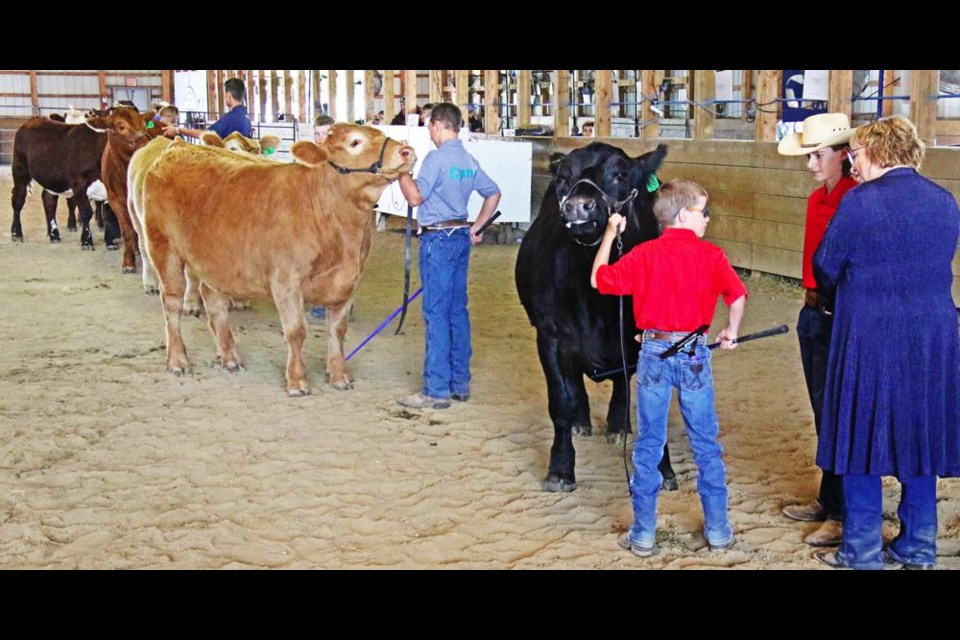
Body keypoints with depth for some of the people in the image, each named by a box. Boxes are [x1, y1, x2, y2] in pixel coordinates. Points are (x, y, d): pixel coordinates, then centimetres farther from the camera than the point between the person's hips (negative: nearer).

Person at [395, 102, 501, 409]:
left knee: (436, 314, -6)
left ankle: (437, 390, -4)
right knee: (458, 310, 12)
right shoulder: (470, 160, 11)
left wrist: (401, 170, -4)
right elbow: (493, 194, 20)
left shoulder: (436, 158, -13)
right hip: (461, 237, 8)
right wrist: (476, 228, 22)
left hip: (437, 238, -8)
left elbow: (415, 197, -17)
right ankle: (460, 383, 18)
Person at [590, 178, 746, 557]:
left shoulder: (644, 254, -3)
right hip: (694, 355, -1)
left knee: (648, 446, 9)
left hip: (654, 354, 1)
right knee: (706, 445, 12)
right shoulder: (711, 255, -5)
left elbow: (599, 280, 1)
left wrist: (610, 234, 11)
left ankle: (643, 534, 13)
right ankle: (718, 530, 19)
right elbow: (737, 296, -10)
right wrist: (731, 332, 8)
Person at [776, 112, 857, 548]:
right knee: (821, 410, 16)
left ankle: (842, 513, 8)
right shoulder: (816, 200, 11)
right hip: (813, 311, 9)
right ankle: (827, 500, 29)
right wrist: (810, 297, 15)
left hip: (838, 316, -9)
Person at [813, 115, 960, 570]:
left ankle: (862, 551, 12)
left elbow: (825, 267, -3)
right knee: (919, 437, 14)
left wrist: (839, 298, 18)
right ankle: (918, 548, 23)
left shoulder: (859, 201, -12)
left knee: (863, 437, 6)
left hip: (870, 337, -5)